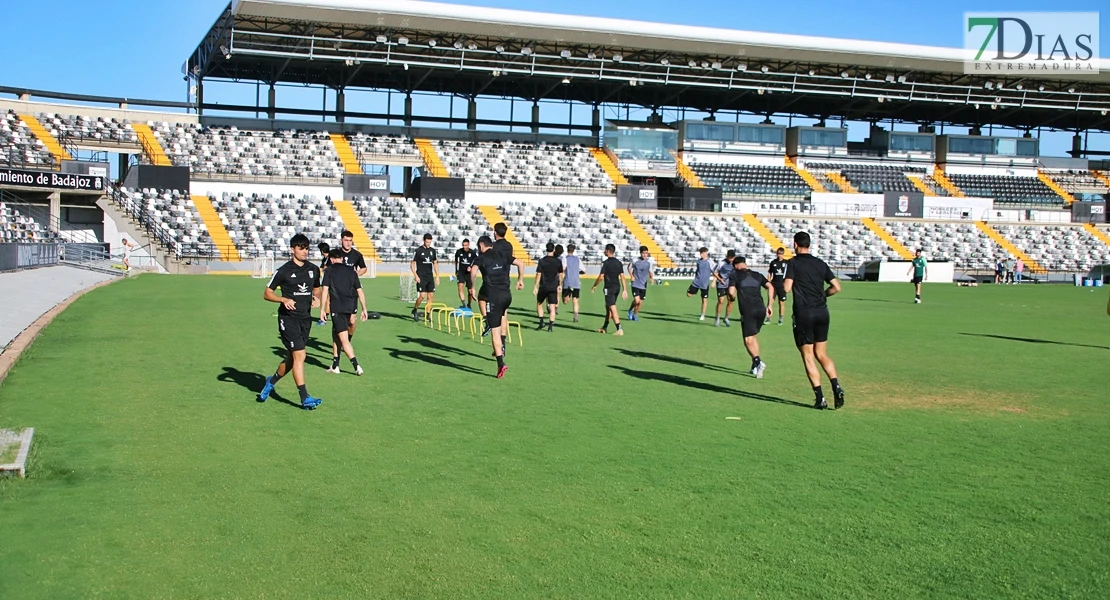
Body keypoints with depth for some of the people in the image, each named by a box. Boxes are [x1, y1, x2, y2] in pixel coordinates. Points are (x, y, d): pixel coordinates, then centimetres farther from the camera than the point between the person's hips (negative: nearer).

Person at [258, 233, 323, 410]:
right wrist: (284, 299, -19)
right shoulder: (283, 271, -7)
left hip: (305, 318, 6)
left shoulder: (313, 270, 8)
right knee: (299, 354, -15)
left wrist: (316, 298, 2)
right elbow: (267, 294, -2)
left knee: (292, 358, 14)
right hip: (288, 318, -6)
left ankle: (271, 382, 39)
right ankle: (305, 398, -13)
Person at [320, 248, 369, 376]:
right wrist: (364, 309, 13)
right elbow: (360, 291, 10)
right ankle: (335, 365, 23)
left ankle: (356, 366, -19)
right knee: (335, 333, 21)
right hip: (350, 307, 5)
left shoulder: (329, 272, 3)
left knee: (344, 339, -7)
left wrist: (322, 309, -5)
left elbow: (325, 291, -6)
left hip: (337, 308, -5)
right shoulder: (351, 272, 13)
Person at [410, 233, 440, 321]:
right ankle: (414, 310, 11)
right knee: (422, 295, -14)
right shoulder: (418, 250, -6)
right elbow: (412, 264, -3)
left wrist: (437, 277, 9)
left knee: (431, 296, 1)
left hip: (430, 277, 5)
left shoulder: (433, 251, 8)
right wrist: (416, 276, -11)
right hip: (421, 277, -5)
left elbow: (435, 264, 15)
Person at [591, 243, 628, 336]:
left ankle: (619, 329, -18)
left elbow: (601, 277, -15)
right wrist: (624, 290, 5)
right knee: (608, 307, 19)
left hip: (609, 288, -8)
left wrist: (594, 286, 0)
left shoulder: (606, 263, -12)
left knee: (613, 309, -10)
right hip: (617, 287, 8)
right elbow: (622, 276, 5)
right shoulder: (618, 263, 7)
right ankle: (605, 328, 29)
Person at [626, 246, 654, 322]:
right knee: (636, 300, -16)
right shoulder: (635, 261, -7)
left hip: (643, 285, 3)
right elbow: (629, 267, 11)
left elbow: (650, 271, 13)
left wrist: (652, 277, -6)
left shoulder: (649, 261, -2)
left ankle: (635, 314, 31)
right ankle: (630, 310, 14)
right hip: (635, 284, -3)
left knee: (640, 302, 7)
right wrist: (632, 276, -2)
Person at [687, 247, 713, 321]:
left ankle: (703, 316, 11)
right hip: (696, 282, 5)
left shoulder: (709, 262, -12)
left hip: (705, 284, -5)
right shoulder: (699, 260, 3)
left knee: (704, 300, 1)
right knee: (688, 294, 2)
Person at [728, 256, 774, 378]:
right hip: (761, 309, 5)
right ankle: (755, 367, 18)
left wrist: (732, 298, 18)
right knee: (754, 336, 20)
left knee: (748, 340, -1)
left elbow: (731, 292, -5)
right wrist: (769, 305, 10)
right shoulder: (757, 275, 18)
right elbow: (770, 287, 6)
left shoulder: (734, 275, 6)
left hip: (748, 311, -5)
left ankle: (758, 361, -25)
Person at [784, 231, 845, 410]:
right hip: (822, 312, 4)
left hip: (803, 313, -4)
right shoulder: (820, 263, 10)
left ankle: (820, 397, -3)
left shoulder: (793, 263, -4)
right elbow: (836, 287, 8)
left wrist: (783, 282, 9)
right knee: (821, 354, 15)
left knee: (808, 357, 3)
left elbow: (787, 288, -13)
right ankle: (836, 386, -6)